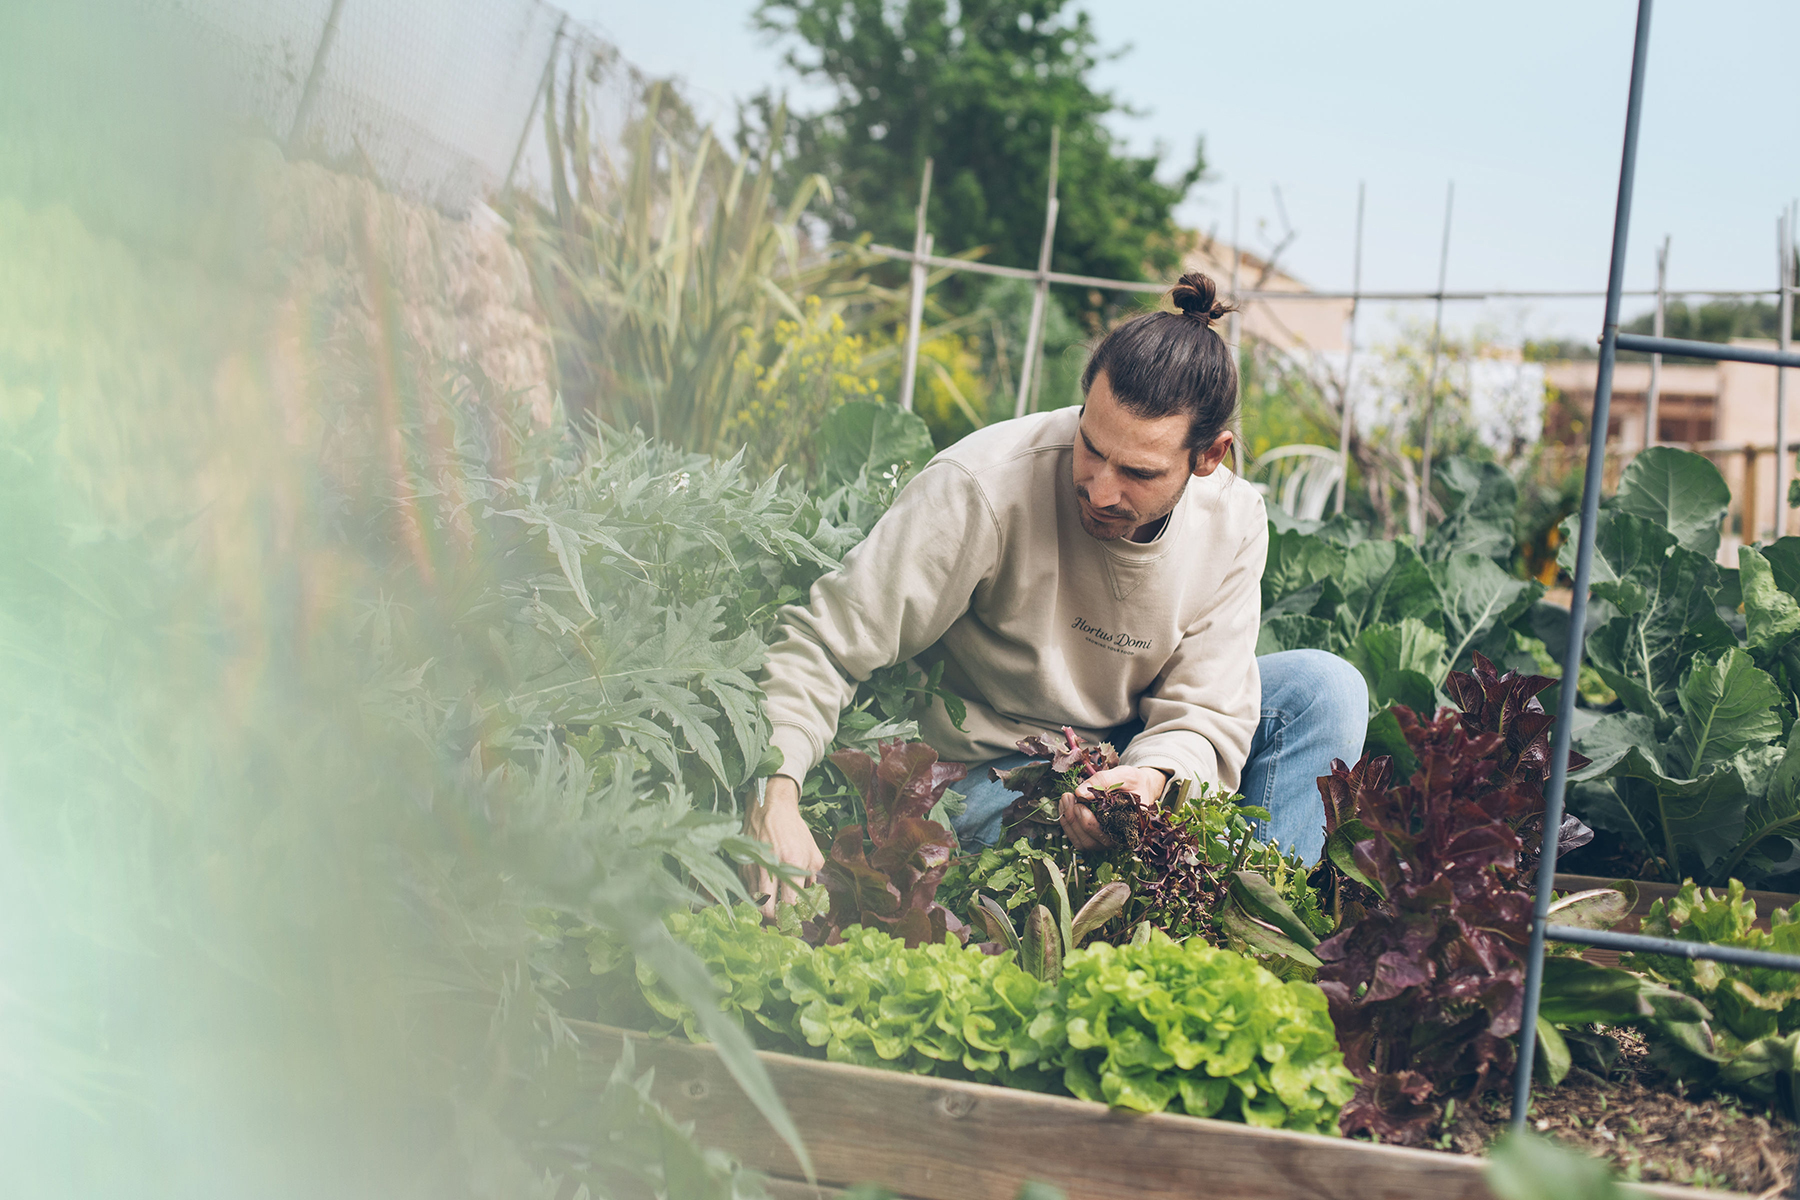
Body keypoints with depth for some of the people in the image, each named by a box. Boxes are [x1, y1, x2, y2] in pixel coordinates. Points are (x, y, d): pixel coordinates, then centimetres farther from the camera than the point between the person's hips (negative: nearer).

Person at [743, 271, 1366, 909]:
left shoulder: (1233, 521, -14)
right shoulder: (981, 487, -29)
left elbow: (1205, 710, -12)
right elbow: (822, 646, -28)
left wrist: (1153, 777, -37)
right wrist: (775, 796, -44)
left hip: (1131, 748, 5)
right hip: (986, 770, -5)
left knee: (1325, 688, -14)